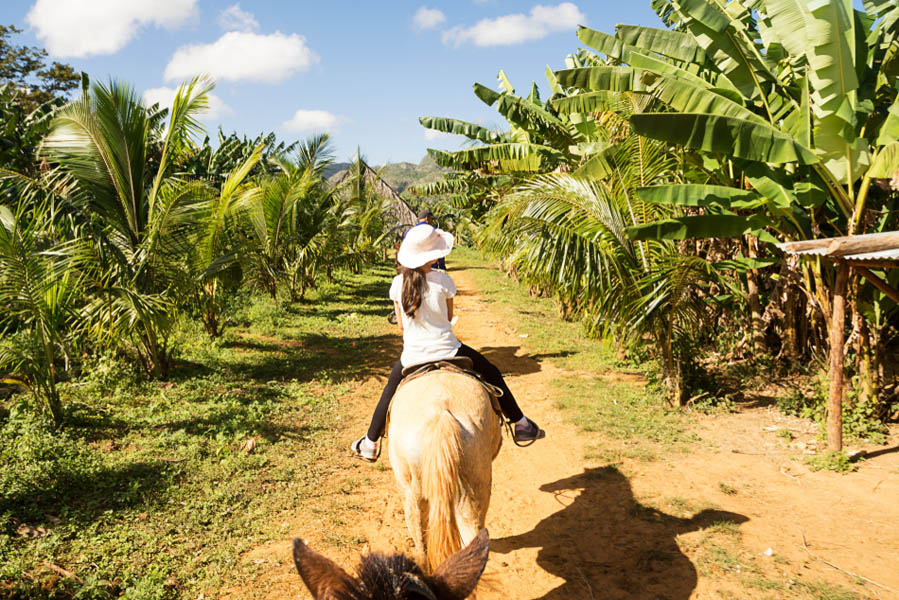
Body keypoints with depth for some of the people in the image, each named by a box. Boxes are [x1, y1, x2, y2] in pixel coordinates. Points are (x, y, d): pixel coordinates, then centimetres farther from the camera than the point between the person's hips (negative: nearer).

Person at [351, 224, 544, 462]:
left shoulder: (398, 283, -5)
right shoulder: (442, 280, -12)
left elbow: (402, 323, 6)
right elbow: (449, 316, 2)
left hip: (412, 357, 3)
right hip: (446, 352, -3)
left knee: (391, 389, 29)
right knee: (492, 374, 19)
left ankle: (369, 444, 37)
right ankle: (521, 424, 27)